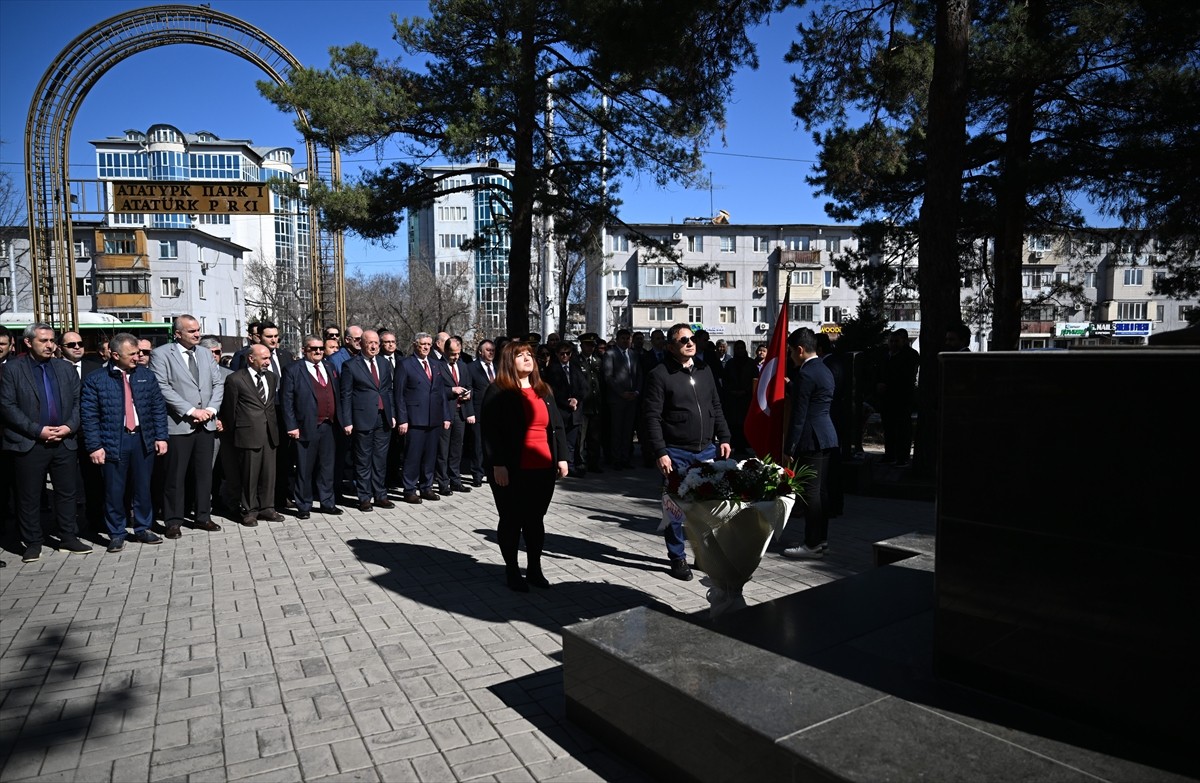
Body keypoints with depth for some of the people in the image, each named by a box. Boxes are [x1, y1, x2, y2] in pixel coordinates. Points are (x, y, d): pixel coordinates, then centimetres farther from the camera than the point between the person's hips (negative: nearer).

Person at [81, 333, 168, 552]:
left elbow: (159, 407, 6)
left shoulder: (146, 375, 5)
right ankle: (116, 534, 20)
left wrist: (161, 437, 0)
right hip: (113, 442, -2)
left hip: (143, 439, 3)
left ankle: (143, 529, 24)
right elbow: (89, 416, -4)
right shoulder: (95, 380, -3)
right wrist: (94, 446, -9)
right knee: (114, 490, 5)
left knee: (142, 487, 11)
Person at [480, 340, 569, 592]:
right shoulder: (498, 392, -5)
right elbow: (491, 431, -11)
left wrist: (561, 457, 7)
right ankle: (512, 571, 20)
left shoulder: (544, 391, 14)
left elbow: (557, 426, 14)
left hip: (543, 469, 5)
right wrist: (498, 465, -17)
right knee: (511, 521, 7)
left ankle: (534, 569, 26)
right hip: (512, 471, -5)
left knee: (536, 520, 13)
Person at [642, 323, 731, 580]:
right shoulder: (659, 375, -8)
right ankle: (678, 558, 19)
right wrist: (660, 452, -16)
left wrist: (723, 438, 8)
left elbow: (716, 408, 16)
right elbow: (652, 417, -11)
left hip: (707, 451, 5)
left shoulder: (704, 371, 11)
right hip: (676, 454, -5)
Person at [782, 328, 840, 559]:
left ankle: (812, 544, 2)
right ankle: (821, 540, 22)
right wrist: (790, 384, 21)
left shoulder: (805, 374, -15)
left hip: (812, 439, -10)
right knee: (821, 490, 14)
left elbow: (799, 415, -17)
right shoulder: (824, 370, 15)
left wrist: (789, 448, -14)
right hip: (827, 437, 10)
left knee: (811, 491, -4)